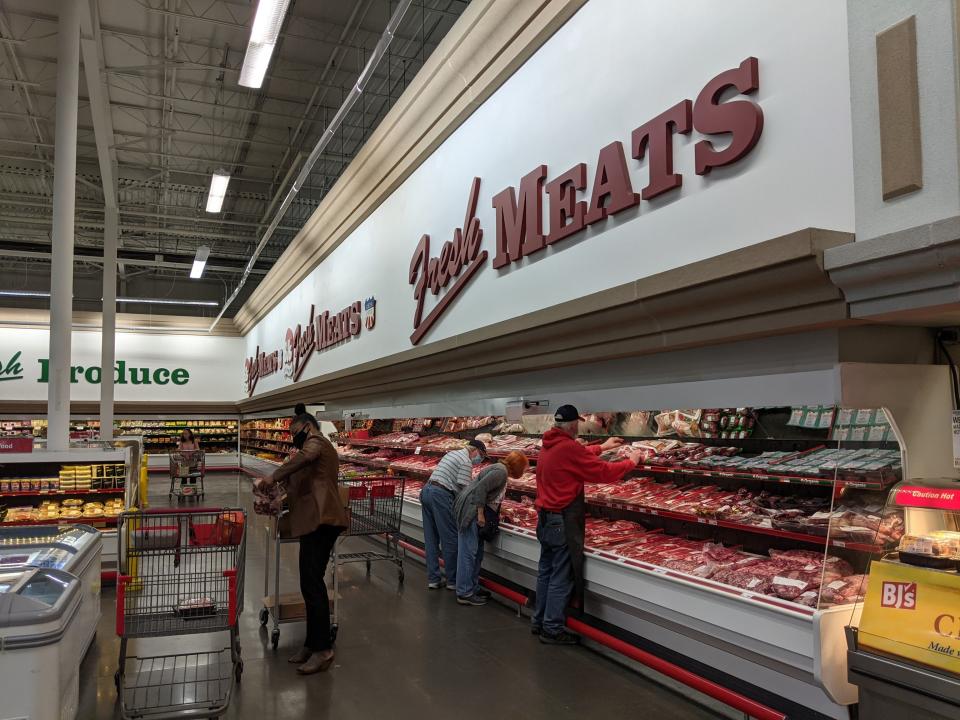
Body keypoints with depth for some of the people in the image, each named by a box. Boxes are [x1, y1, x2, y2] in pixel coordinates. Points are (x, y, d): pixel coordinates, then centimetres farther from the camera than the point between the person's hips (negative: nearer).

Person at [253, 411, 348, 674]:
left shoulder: (316, 442, -2)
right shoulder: (319, 448, 29)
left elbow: (303, 457, -27)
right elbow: (302, 485, 25)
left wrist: (273, 478, -26)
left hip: (319, 521, -11)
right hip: (315, 522, 11)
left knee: (312, 584, -11)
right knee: (311, 584, 13)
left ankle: (322, 649, -8)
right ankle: (313, 643, 19)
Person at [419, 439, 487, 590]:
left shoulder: (452, 453, 21)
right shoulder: (466, 461, -8)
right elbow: (464, 487, -12)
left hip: (426, 491, 10)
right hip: (441, 495, -10)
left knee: (431, 539, 12)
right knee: (450, 539, 0)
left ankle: (432, 579, 17)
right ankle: (453, 581, 7)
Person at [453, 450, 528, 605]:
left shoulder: (501, 469, 15)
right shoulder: (501, 471, -15)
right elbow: (481, 488, -23)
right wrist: (480, 514, -21)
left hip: (474, 510, 11)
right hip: (470, 509, -11)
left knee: (477, 551, 15)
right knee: (469, 551, -7)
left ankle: (473, 587, 23)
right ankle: (464, 593, -3)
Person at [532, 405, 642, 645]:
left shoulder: (548, 445, 5)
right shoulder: (569, 448, -21)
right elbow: (603, 472, -15)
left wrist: (602, 447, 31)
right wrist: (631, 461, 0)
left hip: (545, 519, 9)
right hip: (563, 522, -9)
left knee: (546, 571, 17)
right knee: (562, 577, 1)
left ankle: (540, 621, 27)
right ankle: (553, 629, 8)